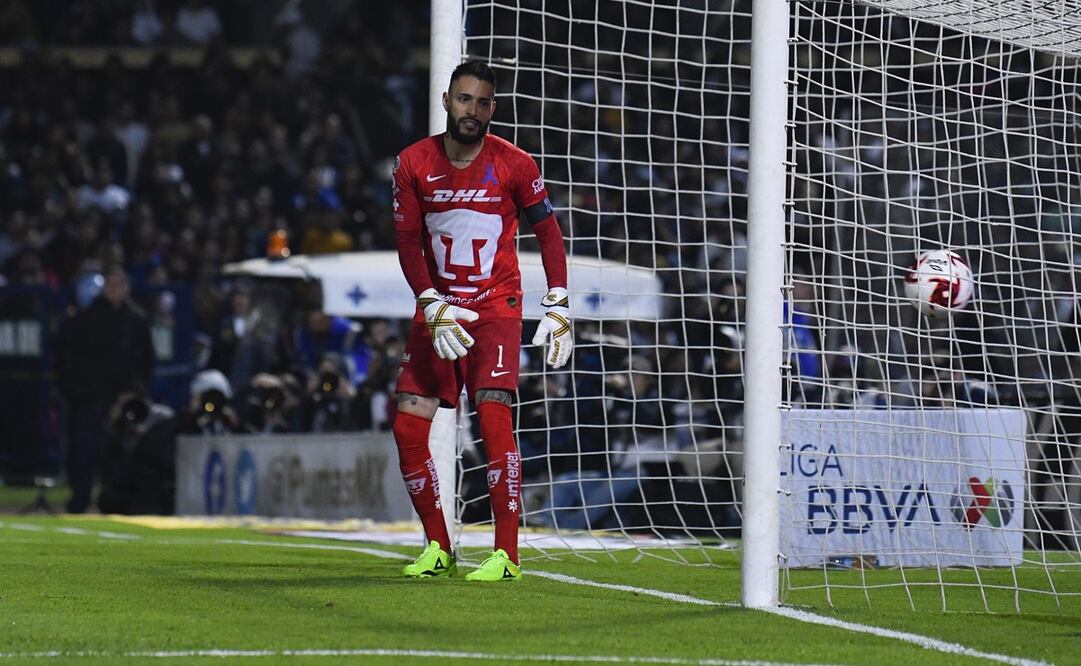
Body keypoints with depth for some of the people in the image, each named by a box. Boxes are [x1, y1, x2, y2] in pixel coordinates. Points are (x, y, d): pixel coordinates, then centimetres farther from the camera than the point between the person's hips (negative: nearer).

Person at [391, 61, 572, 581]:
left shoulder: (513, 165, -7)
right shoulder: (414, 164, -2)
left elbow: (547, 230, 3)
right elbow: (408, 243, 0)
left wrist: (558, 306, -3)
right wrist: (434, 307, -12)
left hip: (496, 308, -3)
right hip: (437, 308, 3)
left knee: (493, 416, -19)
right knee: (407, 425, -3)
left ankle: (506, 553, -17)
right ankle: (438, 548, 12)